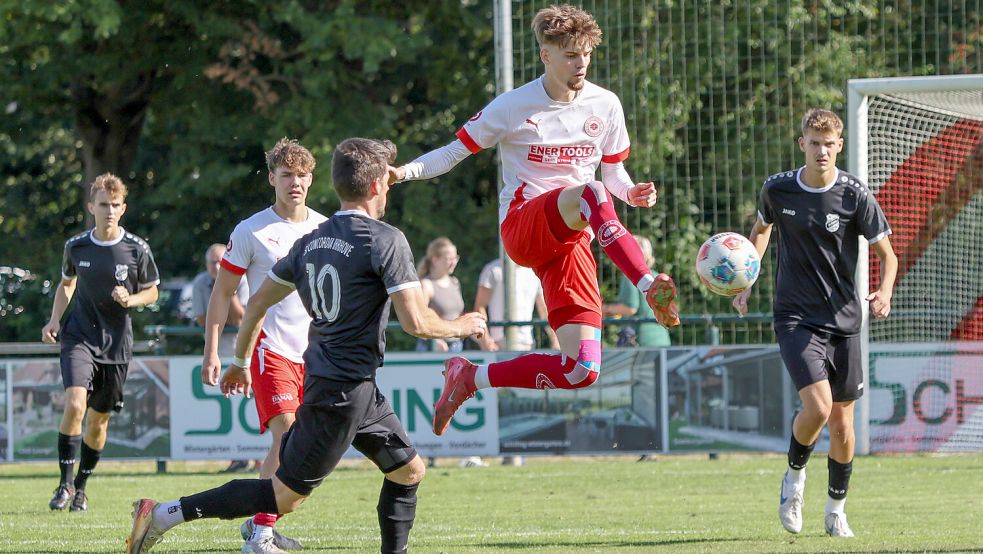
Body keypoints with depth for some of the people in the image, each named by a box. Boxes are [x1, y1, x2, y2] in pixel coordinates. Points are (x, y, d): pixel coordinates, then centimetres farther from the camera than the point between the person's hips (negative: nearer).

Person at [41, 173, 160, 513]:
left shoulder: (137, 250, -4)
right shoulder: (76, 247, 0)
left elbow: (152, 292, 7)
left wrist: (130, 300, -14)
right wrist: (54, 320, 5)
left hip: (116, 344, 1)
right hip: (79, 337, -1)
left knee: (99, 420, 9)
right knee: (75, 404, -22)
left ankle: (80, 487, 27)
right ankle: (65, 484, -13)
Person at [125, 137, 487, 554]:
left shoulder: (310, 241, 8)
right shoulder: (386, 241, -15)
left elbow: (257, 304, 13)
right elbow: (416, 322, -19)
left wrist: (240, 361, 27)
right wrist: (462, 327, 0)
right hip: (346, 390, -9)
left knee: (409, 472, 18)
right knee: (286, 495, -5)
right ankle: (165, 514, -8)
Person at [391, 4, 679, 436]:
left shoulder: (605, 106, 8)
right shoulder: (513, 107, -1)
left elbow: (613, 173, 17)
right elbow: (456, 151, 5)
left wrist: (631, 193, -7)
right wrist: (406, 171, -12)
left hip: (572, 239, 4)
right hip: (523, 226, -4)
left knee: (581, 371, -9)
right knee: (590, 194, -39)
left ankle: (470, 378, 11)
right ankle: (651, 289, -50)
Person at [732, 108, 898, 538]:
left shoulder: (855, 195, -7)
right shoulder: (777, 190, -3)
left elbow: (886, 253, 0)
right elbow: (761, 229, 20)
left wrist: (884, 293, -20)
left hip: (843, 321, 1)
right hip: (795, 319, -1)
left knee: (841, 423, 5)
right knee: (817, 406, -21)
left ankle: (836, 508, 26)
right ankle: (794, 475, 8)